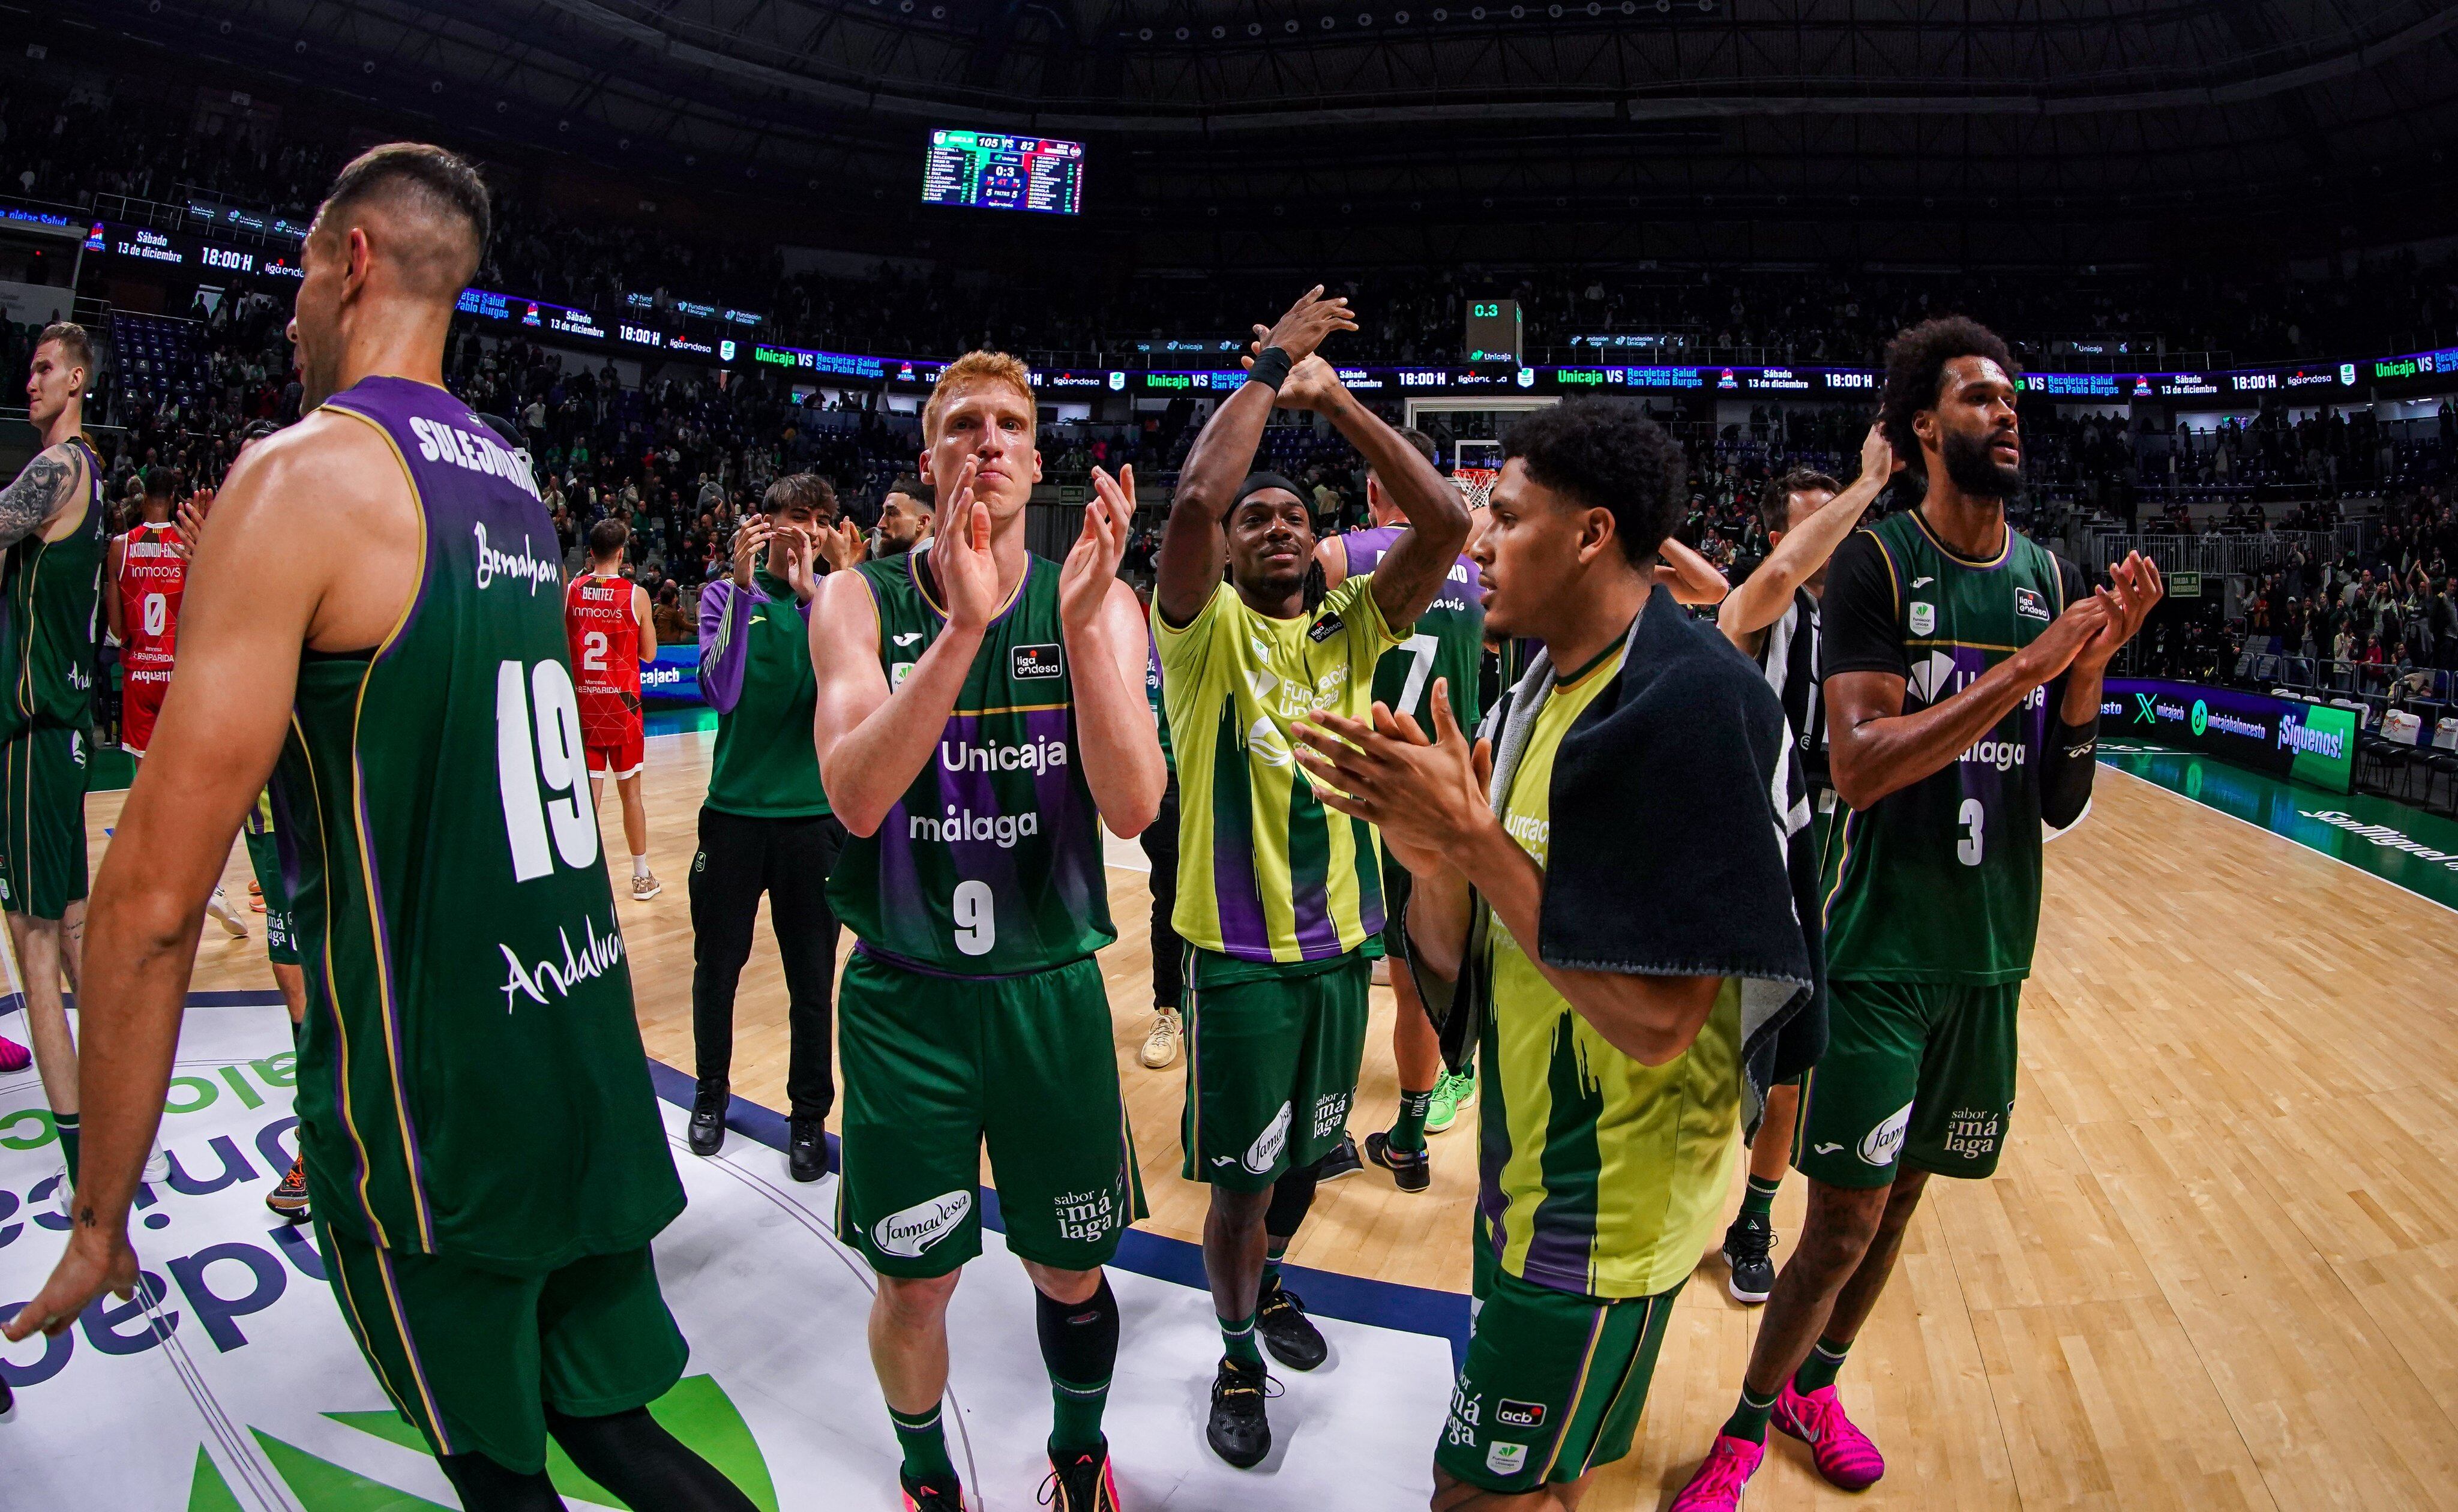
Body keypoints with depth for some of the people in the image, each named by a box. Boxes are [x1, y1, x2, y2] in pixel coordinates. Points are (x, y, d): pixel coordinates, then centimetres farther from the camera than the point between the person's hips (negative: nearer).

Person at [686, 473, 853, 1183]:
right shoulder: (727, 593, 1)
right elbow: (721, 692, -14)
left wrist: (812, 595, -21)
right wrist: (744, 585, -19)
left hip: (815, 813, 0)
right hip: (735, 808, 0)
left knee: (813, 978, 7)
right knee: (717, 964, 13)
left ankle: (810, 1117, 23)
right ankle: (711, 1095, 35)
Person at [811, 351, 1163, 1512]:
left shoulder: (1098, 604, -5)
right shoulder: (862, 601, -5)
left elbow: (1133, 808, -18)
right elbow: (856, 799, -21)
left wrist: (1081, 622, -30)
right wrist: (962, 628, -32)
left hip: (1051, 988, 1)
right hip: (905, 993, 0)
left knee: (1070, 1271, 15)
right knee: (913, 1281, 12)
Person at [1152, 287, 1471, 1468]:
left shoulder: (1350, 632, 4)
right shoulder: (1208, 631, -6)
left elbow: (1444, 521, -9)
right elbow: (1193, 499, -26)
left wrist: (1335, 400, -8)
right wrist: (1267, 370, -15)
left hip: (1341, 940, 4)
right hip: (1240, 951, -4)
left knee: (1304, 1161, 21)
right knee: (1241, 1179, 7)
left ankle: (1267, 1281, 50)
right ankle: (1238, 1356, 32)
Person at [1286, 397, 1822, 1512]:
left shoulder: (1691, 705, -24)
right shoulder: (1548, 687, 3)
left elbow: (1655, 1024, -28)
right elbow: (1455, 964, 3)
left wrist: (1469, 836, -26)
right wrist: (1431, 853, -19)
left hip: (1611, 1190, -8)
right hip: (1534, 1156, 8)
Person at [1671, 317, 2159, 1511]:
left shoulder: (2049, 577, 6)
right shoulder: (1876, 563, -11)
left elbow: (2060, 802, 5)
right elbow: (1858, 768, -23)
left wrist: (2091, 666, -9)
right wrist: (2025, 667, -24)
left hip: (1991, 950, 6)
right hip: (1883, 949, -6)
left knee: (1902, 1195, 18)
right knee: (1844, 1222, -1)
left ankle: (1815, 1384, 40)